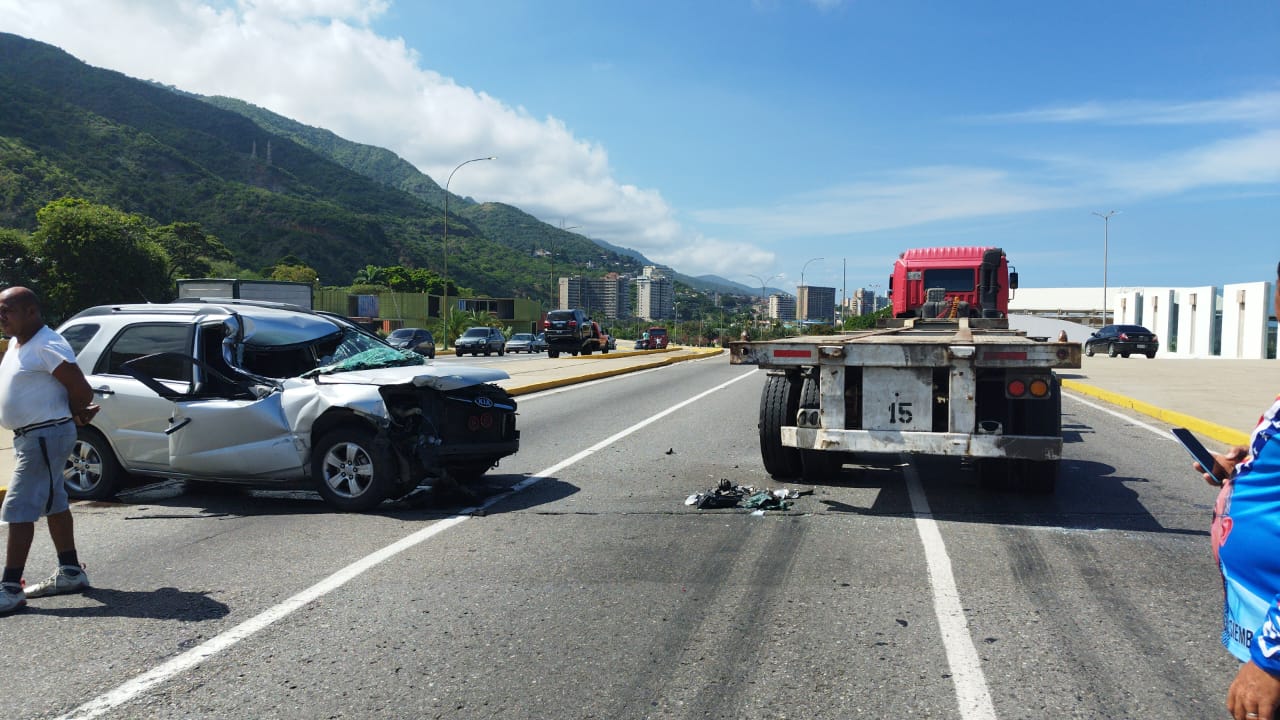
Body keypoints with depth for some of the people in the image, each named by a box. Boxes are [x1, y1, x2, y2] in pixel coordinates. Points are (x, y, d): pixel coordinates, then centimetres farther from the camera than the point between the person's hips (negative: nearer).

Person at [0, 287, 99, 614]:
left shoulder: (48, 347, -19)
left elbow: (82, 391, -21)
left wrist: (71, 414, -2)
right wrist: (71, 414, 6)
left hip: (46, 436, -11)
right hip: (29, 436, 11)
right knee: (54, 503, 17)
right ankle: (70, 573, 28)